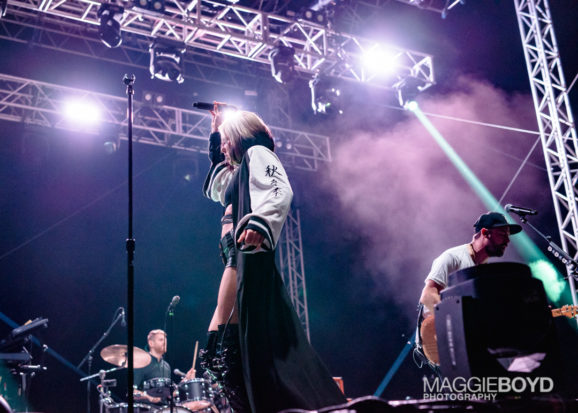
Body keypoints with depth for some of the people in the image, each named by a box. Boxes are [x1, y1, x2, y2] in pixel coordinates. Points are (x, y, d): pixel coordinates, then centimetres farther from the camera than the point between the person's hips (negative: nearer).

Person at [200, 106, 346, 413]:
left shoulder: (257, 152, 5)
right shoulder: (240, 173, 31)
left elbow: (281, 191, -15)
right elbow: (213, 188, 49)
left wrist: (259, 222, -35)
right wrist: (214, 134, 44)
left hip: (250, 256, -10)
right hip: (237, 260, 10)